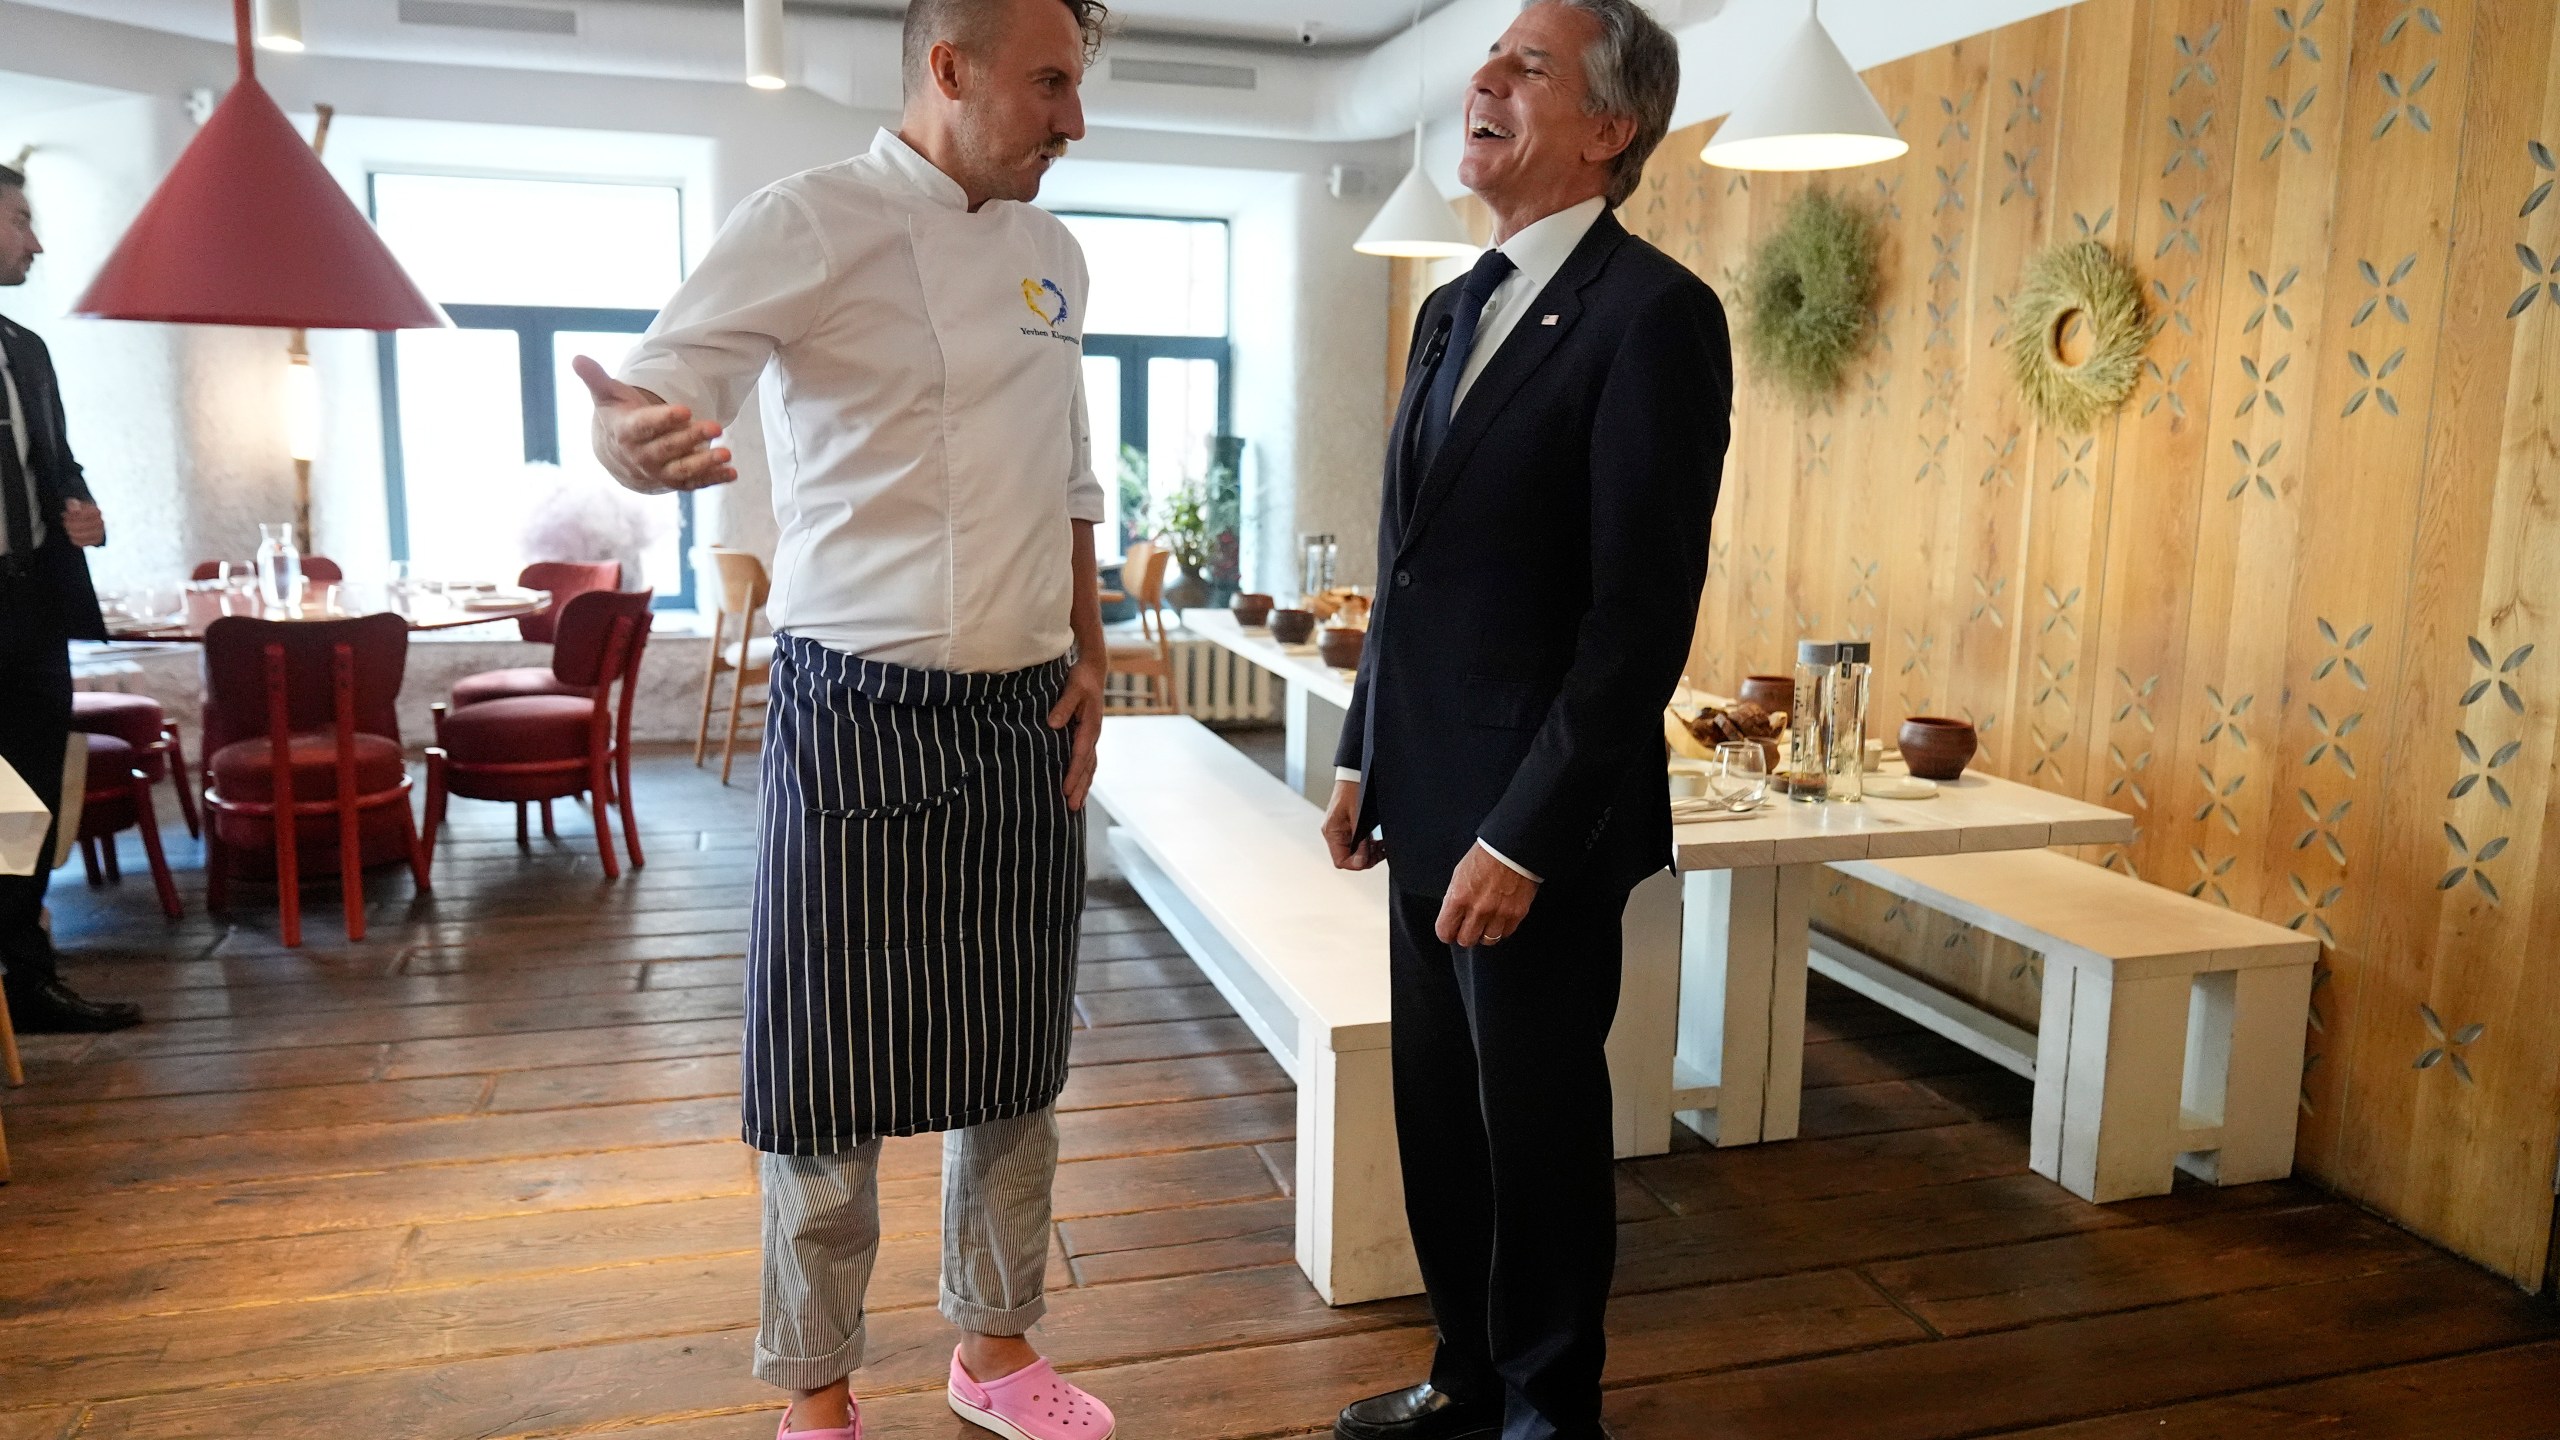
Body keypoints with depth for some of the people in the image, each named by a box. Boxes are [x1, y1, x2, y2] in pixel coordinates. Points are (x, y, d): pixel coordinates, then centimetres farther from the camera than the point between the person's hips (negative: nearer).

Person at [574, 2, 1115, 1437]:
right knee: (834, 1075, 3)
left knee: (1018, 1061, 13)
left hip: (1026, 722, 6)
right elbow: (661, 386, -15)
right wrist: (638, 437, -39)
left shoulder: (1052, 251, 12)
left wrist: (1090, 651, 8)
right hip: (860, 715, -5)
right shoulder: (809, 225, -7)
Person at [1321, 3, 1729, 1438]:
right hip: (1430, 804, 8)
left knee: (1536, 1131, 9)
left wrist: (1524, 837, -19)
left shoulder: (1654, 313, -14)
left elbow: (1642, 613, -19)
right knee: (1442, 1117, 18)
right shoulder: (1454, 310, 12)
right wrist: (1368, 756, 14)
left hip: (1534, 821, -7)